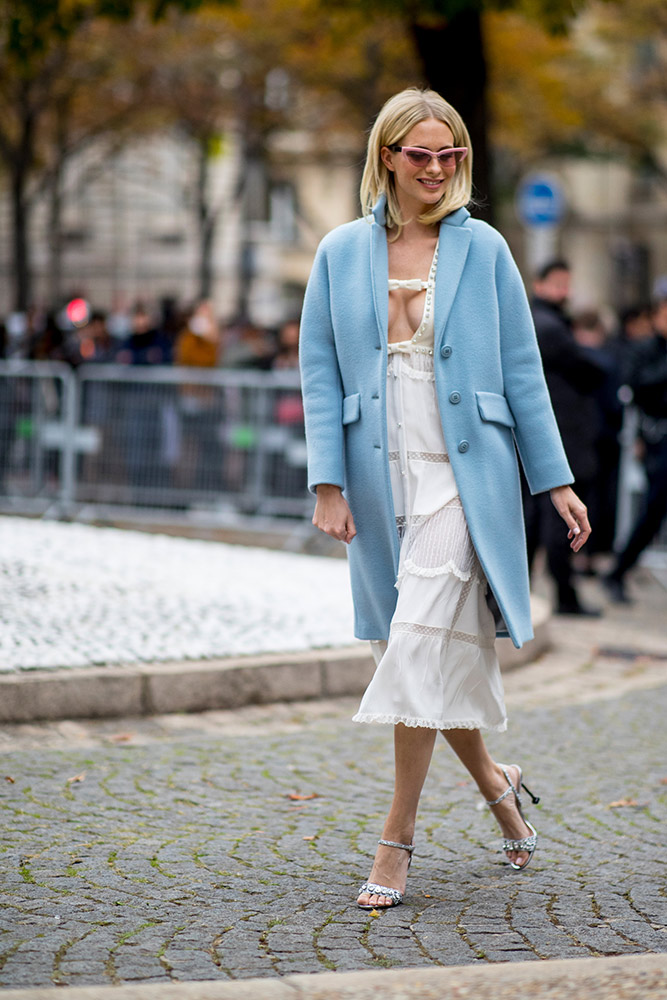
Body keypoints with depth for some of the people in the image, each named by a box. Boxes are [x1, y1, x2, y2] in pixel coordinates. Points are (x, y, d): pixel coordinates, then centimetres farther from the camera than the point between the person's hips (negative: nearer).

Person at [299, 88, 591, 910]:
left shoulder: (482, 248, 3)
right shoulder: (341, 253, 6)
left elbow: (522, 371, 5)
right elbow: (319, 373, 5)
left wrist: (557, 482, 4)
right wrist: (328, 485, -4)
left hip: (463, 477, -3)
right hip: (379, 480, 3)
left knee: (420, 648, -12)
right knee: (412, 650, 9)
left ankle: (397, 839, -4)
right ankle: (495, 783, 33)